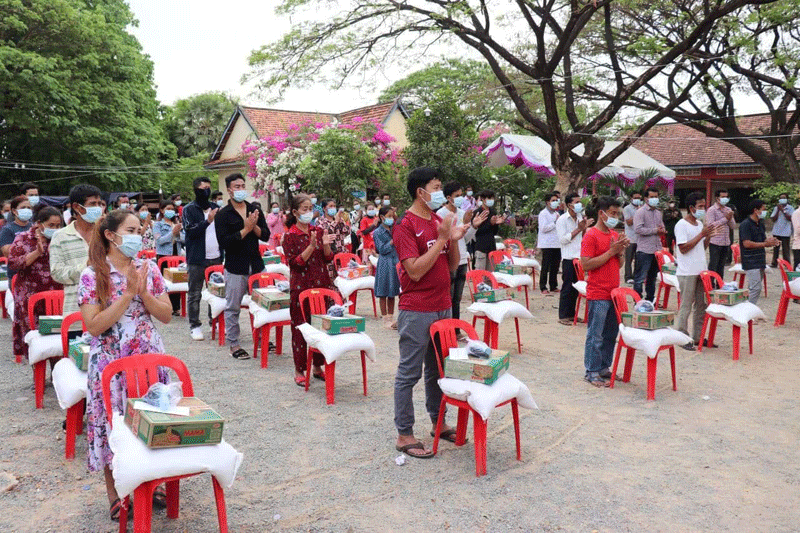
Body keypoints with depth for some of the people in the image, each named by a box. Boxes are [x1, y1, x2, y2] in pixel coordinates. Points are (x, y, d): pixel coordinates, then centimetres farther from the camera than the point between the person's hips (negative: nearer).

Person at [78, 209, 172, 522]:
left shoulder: (149, 269, 2)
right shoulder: (92, 275, -8)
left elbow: (166, 315, 1)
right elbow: (94, 326, -16)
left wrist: (143, 291, -14)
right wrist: (128, 293, -19)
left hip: (149, 356, 3)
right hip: (111, 362, -3)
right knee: (113, 423, 5)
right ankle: (114, 490, 24)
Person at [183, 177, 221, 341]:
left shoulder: (215, 207, 13)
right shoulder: (189, 209, -1)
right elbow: (190, 231, -14)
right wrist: (207, 221, -22)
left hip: (216, 257, 4)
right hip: (197, 259, -4)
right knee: (195, 294, 2)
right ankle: (195, 326, 9)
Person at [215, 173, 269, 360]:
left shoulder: (255, 210, 9)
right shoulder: (223, 215, -5)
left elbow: (266, 235, 4)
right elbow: (223, 242, -15)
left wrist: (254, 226, -14)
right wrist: (245, 230, -18)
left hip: (256, 265, 4)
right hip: (235, 268, -4)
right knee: (233, 308, 4)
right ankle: (233, 344, 15)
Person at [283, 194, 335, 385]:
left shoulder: (319, 231, 9)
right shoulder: (290, 236, -4)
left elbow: (328, 259, 8)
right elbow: (294, 263, -12)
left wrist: (326, 245, -11)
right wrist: (311, 246, -22)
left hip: (322, 283, 5)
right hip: (301, 286, -4)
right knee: (300, 328, 2)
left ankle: (318, 367, 23)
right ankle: (299, 371, 13)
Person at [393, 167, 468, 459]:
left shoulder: (439, 221, 11)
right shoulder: (407, 225, -13)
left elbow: (452, 266, 14)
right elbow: (415, 270, -21)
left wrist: (454, 240, -4)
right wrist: (441, 239, -19)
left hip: (443, 307, 8)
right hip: (416, 311, -8)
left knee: (437, 369, 18)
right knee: (409, 373, 1)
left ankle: (438, 422, 32)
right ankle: (404, 435, 10)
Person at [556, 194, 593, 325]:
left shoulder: (580, 218, 14)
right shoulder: (562, 220, -7)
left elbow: (583, 239, 18)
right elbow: (563, 239, -15)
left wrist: (585, 228, 0)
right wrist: (579, 229, -14)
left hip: (579, 257, 7)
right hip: (569, 258, -7)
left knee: (576, 288, 10)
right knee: (567, 288, -4)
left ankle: (571, 314, 18)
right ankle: (563, 316, 2)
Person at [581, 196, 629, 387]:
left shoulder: (615, 235, 14)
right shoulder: (591, 236, -10)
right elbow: (586, 265, -18)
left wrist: (621, 252, 0)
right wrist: (611, 251, -17)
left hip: (614, 292, 8)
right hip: (598, 295, -8)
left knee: (611, 333, 13)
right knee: (595, 335, -2)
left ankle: (604, 367, 25)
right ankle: (592, 372, 7)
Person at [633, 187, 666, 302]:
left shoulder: (658, 213, 17)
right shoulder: (640, 212, -6)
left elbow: (662, 227, 27)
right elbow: (638, 229, -17)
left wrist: (662, 230, 2)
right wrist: (655, 230, -13)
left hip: (657, 249, 7)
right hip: (644, 250, -7)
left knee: (652, 276, 15)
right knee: (640, 277, -6)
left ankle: (650, 299, 24)